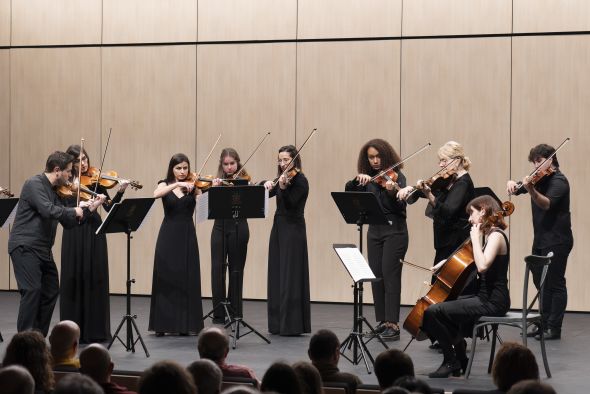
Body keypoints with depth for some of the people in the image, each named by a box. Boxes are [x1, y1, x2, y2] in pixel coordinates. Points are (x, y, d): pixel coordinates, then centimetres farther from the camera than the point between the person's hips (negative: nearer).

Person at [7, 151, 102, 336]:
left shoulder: (55, 191, 15)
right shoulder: (34, 184, -12)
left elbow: (67, 222, 17)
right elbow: (47, 210, -27)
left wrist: (90, 208, 8)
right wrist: (74, 211, -13)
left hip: (43, 250, 10)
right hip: (25, 247, -10)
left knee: (51, 291, 11)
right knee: (32, 290, -18)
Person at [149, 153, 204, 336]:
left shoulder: (193, 186, 5)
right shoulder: (165, 185, 4)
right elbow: (156, 195, -20)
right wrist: (177, 184, -28)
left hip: (187, 237, 0)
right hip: (168, 236, 0)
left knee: (187, 279, 1)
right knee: (165, 279, 1)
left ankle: (185, 324, 7)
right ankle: (162, 324, 7)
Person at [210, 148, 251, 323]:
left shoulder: (244, 181, 0)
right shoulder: (218, 181, 9)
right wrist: (214, 188, -20)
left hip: (238, 228, -3)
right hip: (220, 227, 3)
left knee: (236, 269, 3)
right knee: (217, 269, -2)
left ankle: (235, 313, 11)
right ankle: (218, 314, 3)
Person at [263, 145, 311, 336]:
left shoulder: (300, 180, -9)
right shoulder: (283, 178, 13)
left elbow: (290, 203, -20)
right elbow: (267, 194, 13)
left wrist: (283, 187, -35)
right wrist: (268, 185, -7)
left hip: (293, 230, -8)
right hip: (279, 227, 8)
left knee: (290, 276, -10)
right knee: (276, 275, 8)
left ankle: (292, 324, -9)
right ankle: (278, 322, 14)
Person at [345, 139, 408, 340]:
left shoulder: (396, 176, -6)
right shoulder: (368, 178, 10)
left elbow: (401, 206, -17)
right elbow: (348, 191, 3)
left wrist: (392, 191, -36)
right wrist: (358, 179, -15)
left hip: (394, 231, -6)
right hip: (374, 232, 6)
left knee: (390, 275, -10)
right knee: (376, 276, 5)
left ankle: (393, 324, -11)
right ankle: (382, 321, 12)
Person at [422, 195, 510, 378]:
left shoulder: (496, 236, -15)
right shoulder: (488, 235, 14)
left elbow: (482, 265, -31)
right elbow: (472, 261, 27)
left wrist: (475, 238, -20)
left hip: (492, 302, -10)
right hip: (485, 296, 10)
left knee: (432, 312, -17)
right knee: (446, 305, 28)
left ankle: (451, 361, -3)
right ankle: (460, 360, 28)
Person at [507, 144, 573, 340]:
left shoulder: (558, 181, -13)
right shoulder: (538, 179, 11)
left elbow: (547, 204, -29)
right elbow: (517, 189, 14)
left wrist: (531, 190, -47)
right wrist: (512, 184, -10)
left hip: (556, 241, -9)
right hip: (541, 239, 9)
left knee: (554, 283, -5)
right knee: (541, 282, 13)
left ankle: (554, 328, -2)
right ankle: (545, 323, 22)